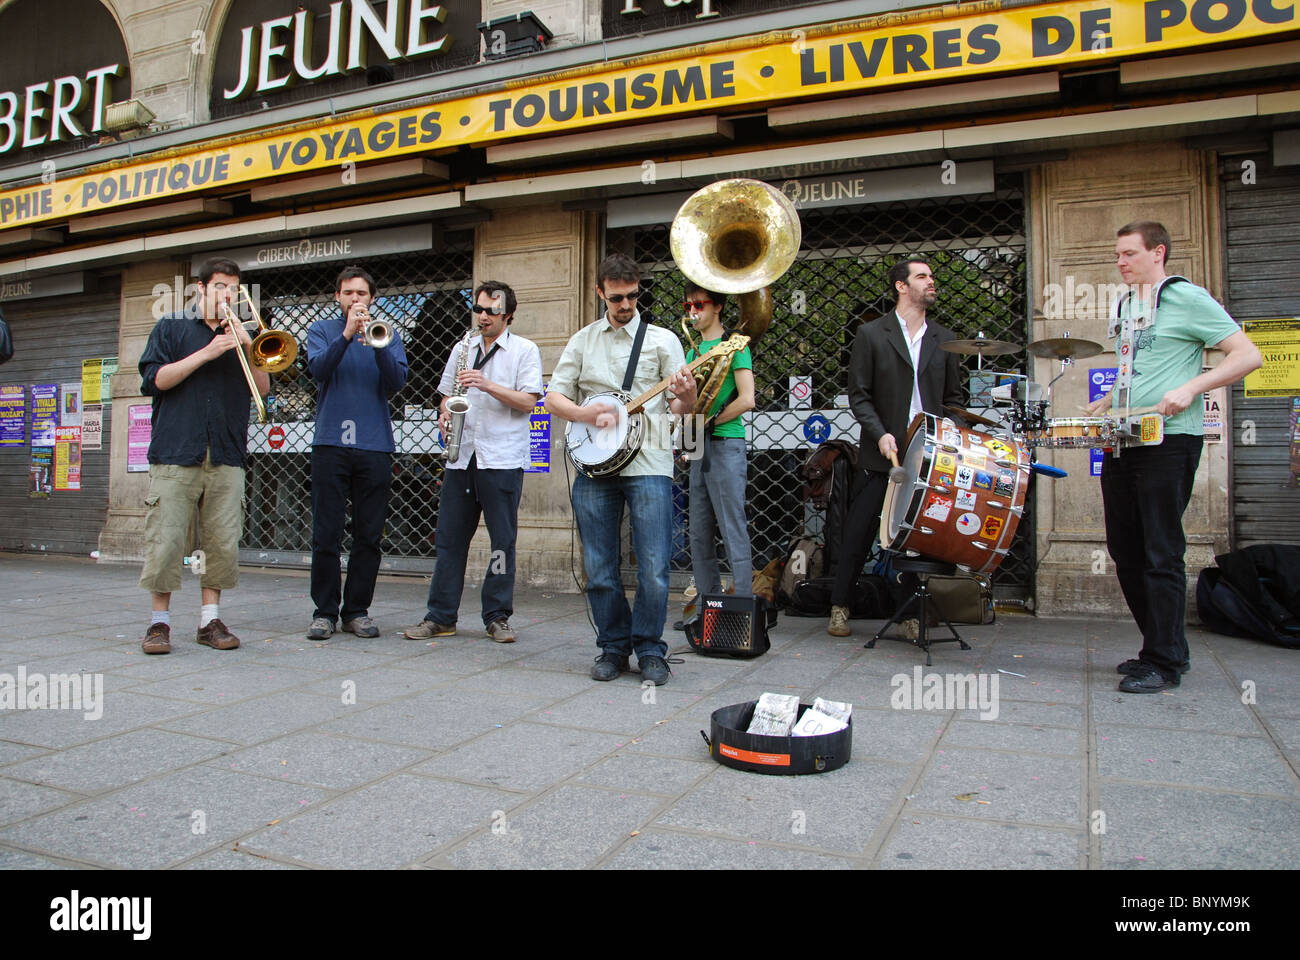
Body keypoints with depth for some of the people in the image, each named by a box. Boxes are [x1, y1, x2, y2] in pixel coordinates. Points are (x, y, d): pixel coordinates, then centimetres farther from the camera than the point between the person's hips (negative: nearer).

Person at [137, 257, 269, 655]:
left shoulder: (241, 335, 19)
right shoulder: (171, 328, 12)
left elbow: (263, 388, 8)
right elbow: (154, 380, -1)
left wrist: (248, 346, -6)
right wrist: (207, 353, -8)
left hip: (226, 457, 3)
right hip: (176, 452, -2)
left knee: (223, 542, 0)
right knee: (165, 540, -4)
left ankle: (210, 620, 10)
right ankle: (160, 621, 8)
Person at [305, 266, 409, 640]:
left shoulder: (388, 333, 13)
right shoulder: (322, 330, 11)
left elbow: (397, 380, -2)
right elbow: (318, 369, -8)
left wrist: (376, 343, -16)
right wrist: (347, 334, -17)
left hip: (375, 446, 1)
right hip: (331, 444, -1)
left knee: (370, 536, 3)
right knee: (326, 535, -1)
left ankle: (357, 610, 14)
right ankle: (324, 611, 9)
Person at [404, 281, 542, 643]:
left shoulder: (525, 350, 3)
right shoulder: (462, 349, 18)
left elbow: (528, 402, -7)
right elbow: (446, 396, 22)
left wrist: (488, 385, -16)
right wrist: (446, 414, 1)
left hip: (503, 460, -4)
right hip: (461, 456, 4)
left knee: (503, 541, 0)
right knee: (450, 537, 5)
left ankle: (498, 617, 11)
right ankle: (440, 616, 13)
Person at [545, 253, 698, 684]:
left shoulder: (662, 339, 9)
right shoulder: (582, 341, 15)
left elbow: (680, 406, 6)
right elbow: (553, 397, 11)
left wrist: (686, 398, -18)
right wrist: (587, 413, -8)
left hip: (648, 466, -2)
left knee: (654, 570, -6)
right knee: (599, 570, 6)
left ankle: (649, 650, 11)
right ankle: (614, 647, 22)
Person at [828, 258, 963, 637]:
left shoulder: (945, 340, 12)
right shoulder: (871, 334, 2)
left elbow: (953, 398, 15)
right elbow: (858, 395, -1)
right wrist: (880, 434, -14)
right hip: (882, 455, -2)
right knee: (859, 534, 2)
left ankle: (912, 614, 17)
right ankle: (839, 608, 15)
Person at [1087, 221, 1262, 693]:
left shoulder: (1187, 298, -5)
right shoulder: (1124, 307, 18)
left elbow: (1248, 356, -10)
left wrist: (1191, 387, -20)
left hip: (1170, 440, -8)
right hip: (1122, 441, 8)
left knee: (1161, 555, -5)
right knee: (1125, 550, 10)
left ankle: (1164, 663, 4)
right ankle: (1161, 648, 23)